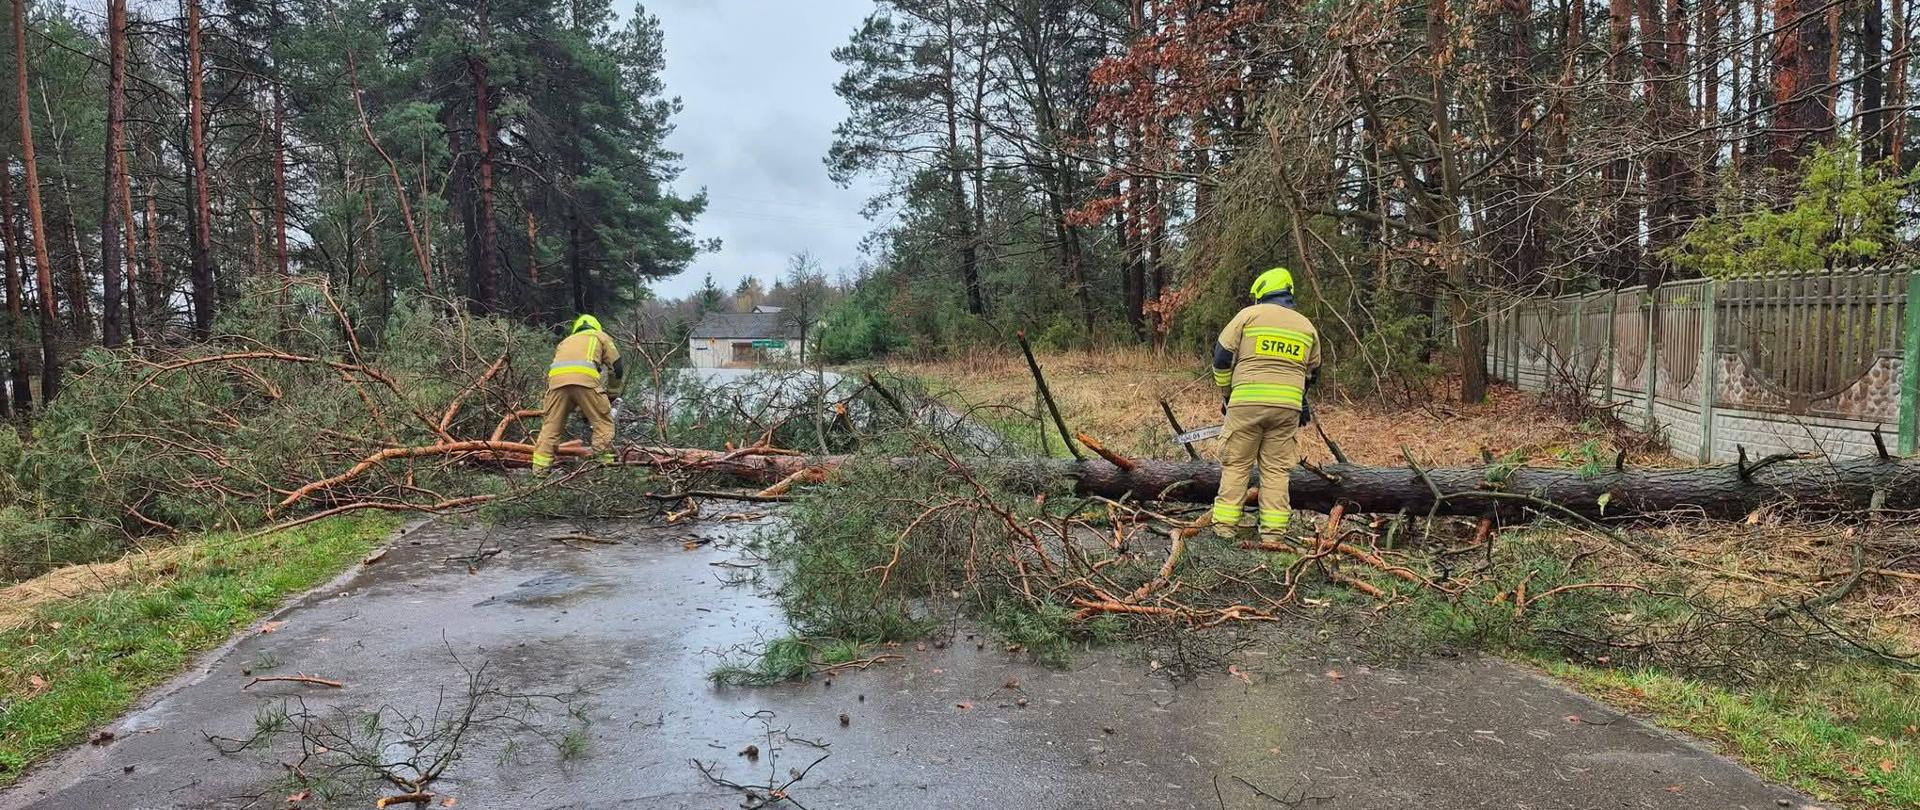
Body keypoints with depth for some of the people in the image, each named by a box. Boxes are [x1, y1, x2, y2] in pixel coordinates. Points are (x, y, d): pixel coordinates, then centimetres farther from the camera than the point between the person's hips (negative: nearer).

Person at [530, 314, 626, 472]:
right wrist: (613, 392, 39)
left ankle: (539, 469, 7)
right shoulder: (600, 336, 31)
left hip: (557, 379, 4)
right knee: (603, 422, 5)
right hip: (585, 377, -4)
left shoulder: (566, 341, 41)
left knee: (551, 426, 11)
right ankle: (606, 463, 0)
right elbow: (617, 366, 23)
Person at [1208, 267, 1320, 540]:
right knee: (1276, 469, 8)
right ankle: (1273, 529, 6)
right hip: (1287, 407, 3)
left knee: (1236, 465, 5)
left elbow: (1222, 356, 1)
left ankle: (1225, 524, 5)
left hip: (1246, 403, -3)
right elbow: (1311, 372, 23)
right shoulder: (1307, 327, 15)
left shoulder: (1249, 315, 2)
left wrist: (1226, 393, 14)